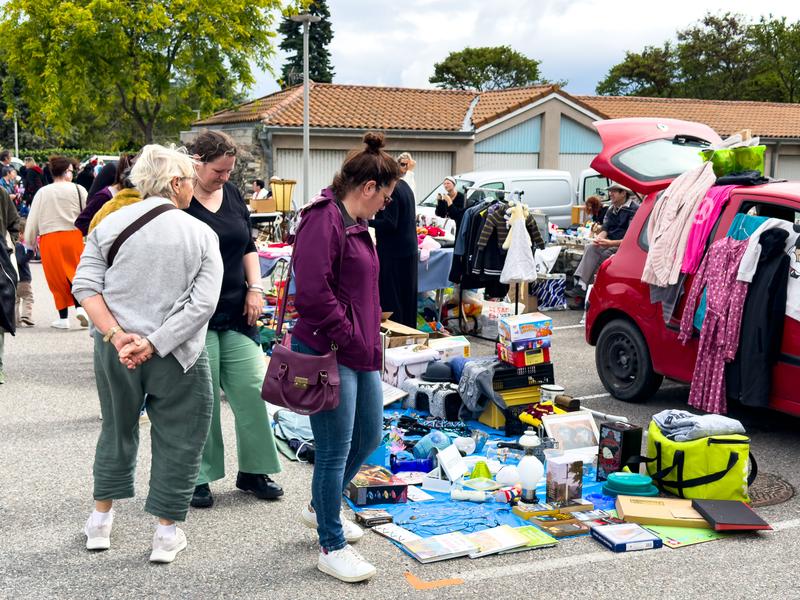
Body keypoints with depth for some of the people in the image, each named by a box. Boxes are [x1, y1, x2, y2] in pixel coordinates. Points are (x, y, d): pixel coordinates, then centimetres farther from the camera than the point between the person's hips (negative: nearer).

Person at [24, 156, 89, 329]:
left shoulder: (42, 192, 3)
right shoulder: (78, 189, -2)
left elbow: (33, 219, 7)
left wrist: (30, 242, 17)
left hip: (49, 238, 1)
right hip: (73, 236, -1)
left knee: (57, 277, 9)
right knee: (76, 273, 9)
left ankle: (63, 317, 13)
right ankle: (80, 306, -12)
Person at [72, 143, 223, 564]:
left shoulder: (110, 224, 0)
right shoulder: (201, 234, -7)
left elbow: (85, 286, -7)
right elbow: (203, 304, -16)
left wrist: (116, 335, -12)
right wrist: (155, 344, -17)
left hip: (115, 352, 4)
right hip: (177, 356, -3)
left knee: (117, 430, 21)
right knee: (177, 440, 11)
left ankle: (100, 520, 33)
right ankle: (166, 534, 17)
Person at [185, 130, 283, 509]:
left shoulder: (232, 194, 10)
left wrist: (255, 287, 6)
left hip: (236, 313, 6)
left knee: (252, 388, 5)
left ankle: (253, 470, 19)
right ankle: (199, 478, 16)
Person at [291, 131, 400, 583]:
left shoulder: (355, 224, 16)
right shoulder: (323, 220, -17)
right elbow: (313, 293, -25)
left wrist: (369, 338, 14)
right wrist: (350, 338, -17)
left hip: (361, 353, 10)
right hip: (328, 354, -10)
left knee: (369, 436, 20)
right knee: (335, 451, -1)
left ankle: (322, 509, 42)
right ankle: (332, 548, 15)